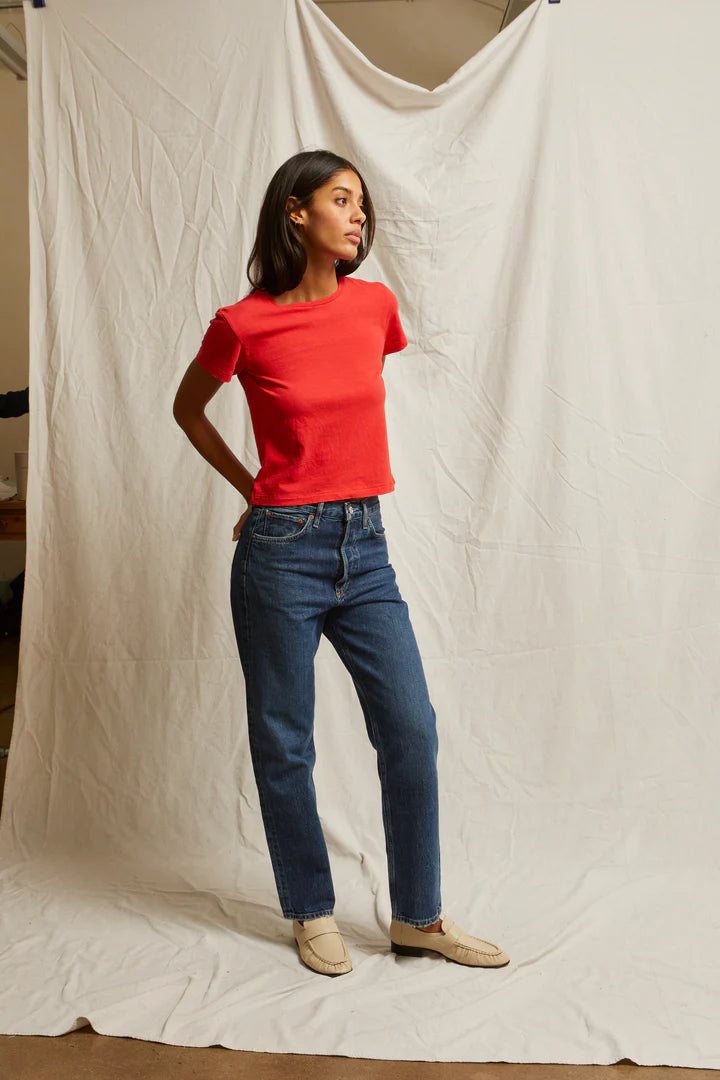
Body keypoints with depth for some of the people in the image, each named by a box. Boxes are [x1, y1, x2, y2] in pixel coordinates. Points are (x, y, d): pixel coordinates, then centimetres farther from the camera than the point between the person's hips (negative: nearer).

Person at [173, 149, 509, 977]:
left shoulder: (375, 305, 3)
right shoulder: (243, 324, -7)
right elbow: (187, 409, 11)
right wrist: (252, 487, 9)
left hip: (365, 546, 4)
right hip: (282, 548, -3)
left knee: (412, 730, 1)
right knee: (283, 743, 7)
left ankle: (418, 916, 18)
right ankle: (312, 913, 26)